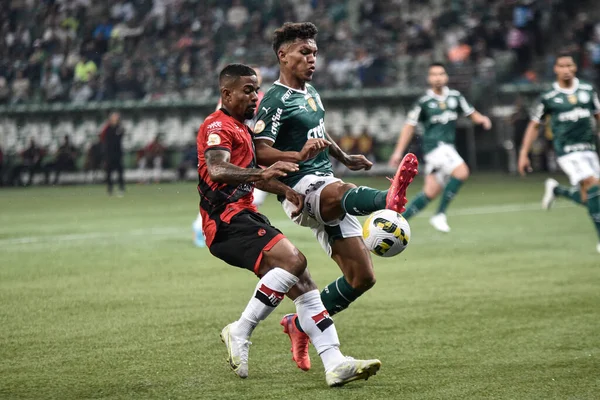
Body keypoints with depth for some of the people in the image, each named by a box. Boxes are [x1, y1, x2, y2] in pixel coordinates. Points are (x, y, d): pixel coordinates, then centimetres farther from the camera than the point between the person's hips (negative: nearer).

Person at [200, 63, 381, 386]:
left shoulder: (241, 128, 24)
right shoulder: (218, 126, -9)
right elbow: (217, 170, -28)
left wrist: (285, 190, 22)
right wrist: (262, 173, -43)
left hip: (244, 216, 10)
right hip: (227, 219, -10)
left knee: (301, 283, -1)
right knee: (293, 260, -26)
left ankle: (334, 363, -7)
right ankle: (240, 333, -16)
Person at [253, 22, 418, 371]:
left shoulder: (311, 92, 19)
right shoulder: (276, 100, -9)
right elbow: (261, 152, -21)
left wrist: (345, 158, 41)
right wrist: (300, 155, -36)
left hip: (326, 186, 9)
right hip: (299, 188, -9)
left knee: (362, 277, 3)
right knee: (337, 193, -43)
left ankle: (300, 325, 18)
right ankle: (390, 199, -78)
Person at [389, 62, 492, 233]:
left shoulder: (455, 97, 10)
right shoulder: (424, 102, -2)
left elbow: (471, 114, 18)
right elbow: (410, 126, 4)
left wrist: (482, 119, -6)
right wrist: (398, 152, 2)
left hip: (447, 147, 6)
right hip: (434, 146, -6)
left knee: (431, 192, 5)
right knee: (462, 172, -26)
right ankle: (440, 215, -19)